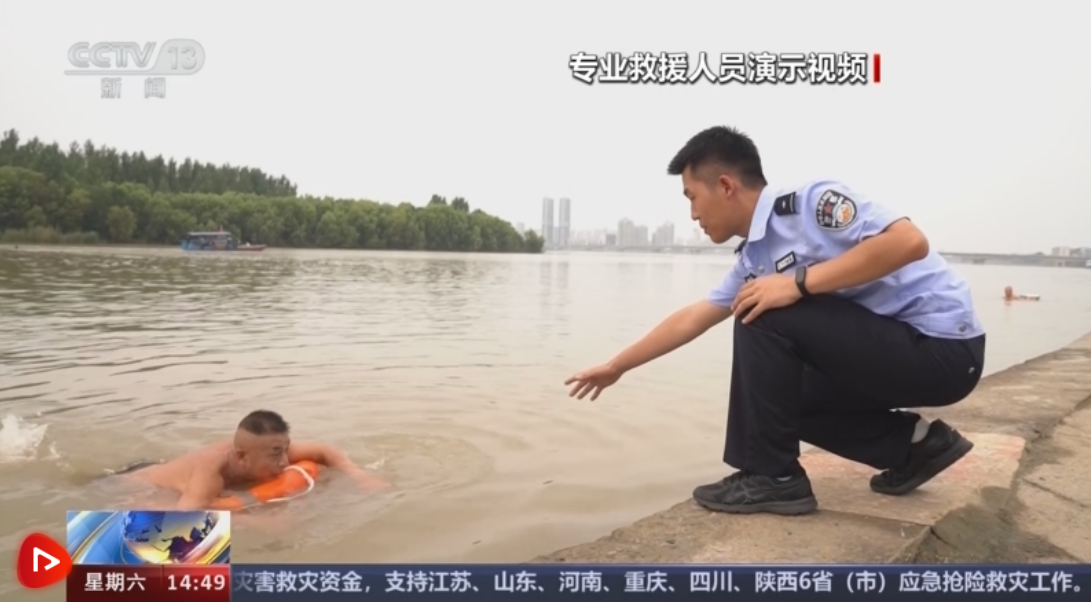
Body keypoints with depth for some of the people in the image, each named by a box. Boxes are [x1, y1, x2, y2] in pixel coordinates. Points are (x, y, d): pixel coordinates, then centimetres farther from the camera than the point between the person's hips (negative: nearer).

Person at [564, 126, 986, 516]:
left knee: (766, 317, -19)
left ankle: (771, 477, -8)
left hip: (942, 348, -9)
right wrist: (616, 367, 22)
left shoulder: (815, 202, -16)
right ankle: (915, 444, 13)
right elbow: (690, 320, 15)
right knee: (777, 395, 15)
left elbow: (909, 241, -29)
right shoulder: (753, 262, 8)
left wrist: (800, 282, -27)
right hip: (890, 352, 9)